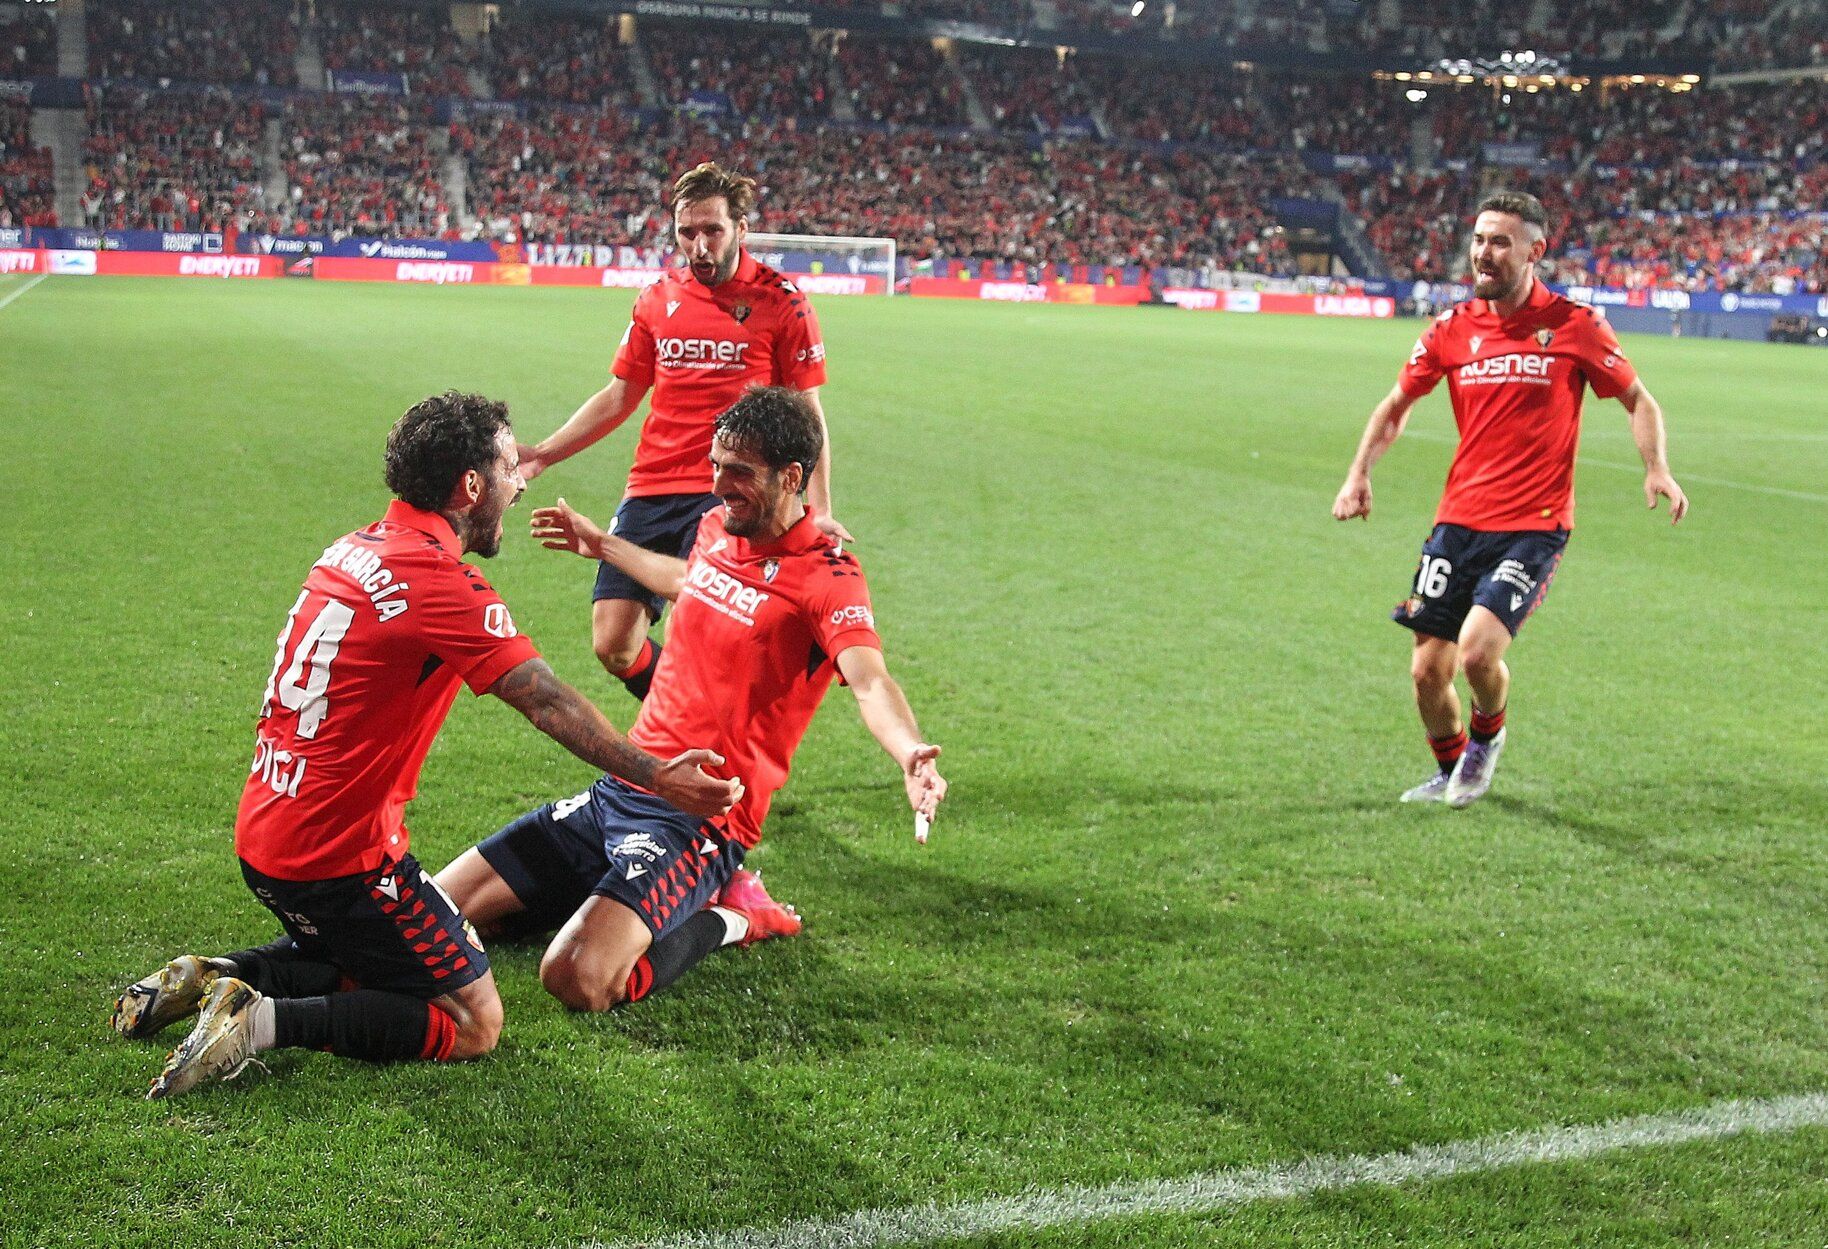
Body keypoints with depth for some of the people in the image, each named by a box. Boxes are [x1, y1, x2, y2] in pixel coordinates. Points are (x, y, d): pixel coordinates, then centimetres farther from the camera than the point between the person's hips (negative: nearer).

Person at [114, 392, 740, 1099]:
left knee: (360, 961, 32)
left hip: (263, 837, 9)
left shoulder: (354, 550, 6)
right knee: (475, 1025, 0)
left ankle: (209, 980, 14)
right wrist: (657, 778, -7)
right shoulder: (443, 583, -19)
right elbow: (550, 706, -16)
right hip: (338, 858, -9)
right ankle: (263, 1021, -10)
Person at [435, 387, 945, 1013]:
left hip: (700, 823, -8)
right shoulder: (717, 529, 8)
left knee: (578, 978, -29)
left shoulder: (827, 576, -15)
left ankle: (726, 918, 0)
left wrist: (910, 752, -54)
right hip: (619, 791, 8)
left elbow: (871, 683, -33)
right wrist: (602, 545, 46)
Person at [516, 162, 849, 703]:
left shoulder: (781, 302, -1)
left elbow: (807, 413, 2)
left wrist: (820, 509, -8)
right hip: (649, 491, 5)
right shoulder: (658, 299, 10)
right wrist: (543, 454, 11)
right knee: (613, 645, 0)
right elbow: (618, 397, 19)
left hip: (727, 494, -4)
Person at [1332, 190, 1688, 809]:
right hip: (1459, 520, 4)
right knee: (1428, 670, 3)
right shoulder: (1452, 327, 4)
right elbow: (1398, 403, 16)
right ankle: (1450, 770, 32)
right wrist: (1360, 472, 4)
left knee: (1478, 651, -20)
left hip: (1534, 525, -4)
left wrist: (1657, 469, -9)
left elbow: (1637, 399, 6)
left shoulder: (1575, 324, -4)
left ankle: (1486, 736, 15)